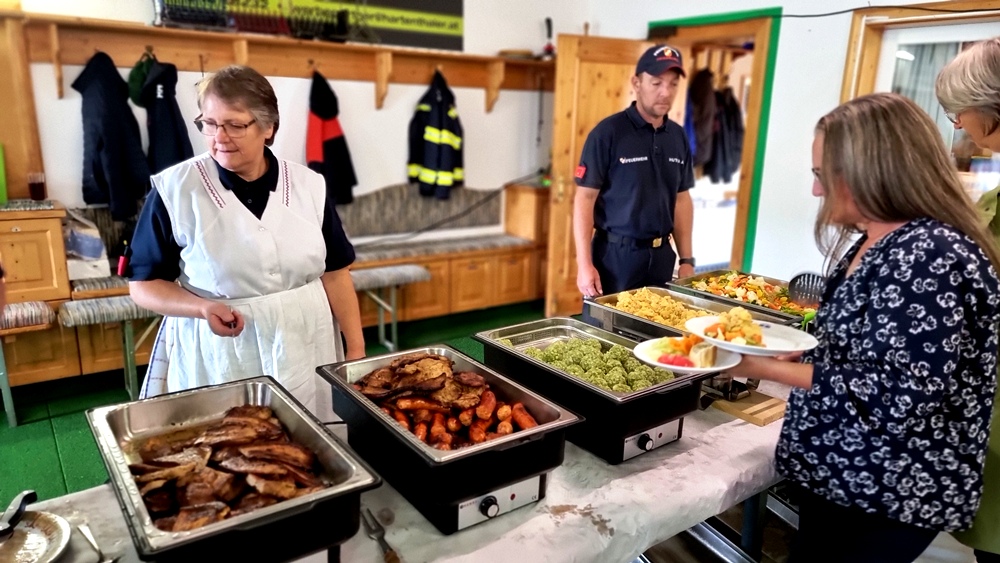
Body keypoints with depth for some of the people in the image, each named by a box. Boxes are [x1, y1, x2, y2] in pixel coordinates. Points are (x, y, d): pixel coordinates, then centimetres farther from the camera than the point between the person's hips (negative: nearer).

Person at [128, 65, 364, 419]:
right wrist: (203, 308, -20)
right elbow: (144, 284, -2)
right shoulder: (175, 190, -8)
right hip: (218, 355, -2)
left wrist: (356, 349, -1)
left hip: (306, 348, 2)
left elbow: (334, 273, 3)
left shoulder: (308, 186, -1)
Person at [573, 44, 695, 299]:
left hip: (662, 254, 5)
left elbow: (682, 199, 12)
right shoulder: (608, 133, -11)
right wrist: (584, 265, -17)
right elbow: (585, 198, -12)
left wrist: (687, 260, 9)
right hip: (616, 254, -5)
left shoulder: (678, 137, 6)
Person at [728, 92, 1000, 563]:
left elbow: (894, 399, -28)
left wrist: (765, 367, -26)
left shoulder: (932, 256, -24)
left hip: (888, 496, -9)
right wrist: (786, 349, 3)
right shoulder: (874, 244, 6)